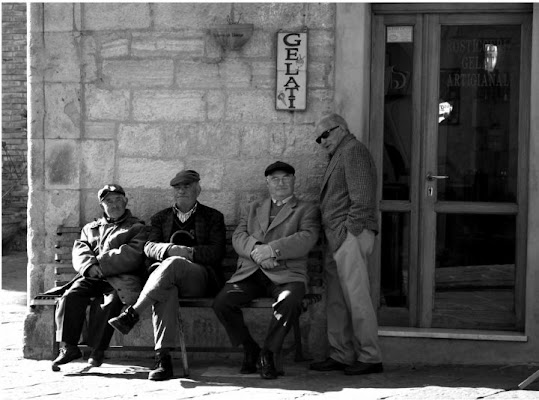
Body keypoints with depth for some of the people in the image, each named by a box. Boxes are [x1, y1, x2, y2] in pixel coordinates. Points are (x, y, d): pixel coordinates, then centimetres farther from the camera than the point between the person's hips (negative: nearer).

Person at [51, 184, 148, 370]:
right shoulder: (90, 228, 29)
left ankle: (98, 349, -31)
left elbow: (132, 256, -1)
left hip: (120, 278, -3)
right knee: (70, 296, -26)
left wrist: (100, 264, -9)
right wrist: (89, 266, -13)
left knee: (111, 300, -35)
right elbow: (79, 251, 11)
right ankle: (68, 347, -23)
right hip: (90, 277, 3)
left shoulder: (137, 228, 16)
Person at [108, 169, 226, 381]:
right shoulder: (160, 218, 25)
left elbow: (217, 252, 2)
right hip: (166, 275, 2)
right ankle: (162, 358, -49)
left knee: (173, 263, -37)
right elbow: (149, 247, 8)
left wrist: (188, 252, -14)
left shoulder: (213, 217, 17)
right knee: (166, 290, -39)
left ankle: (132, 313, -41)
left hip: (202, 279, -1)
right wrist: (170, 249, -15)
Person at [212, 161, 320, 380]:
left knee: (289, 303, -37)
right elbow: (238, 237, 10)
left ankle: (267, 353, -15)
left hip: (286, 273, -3)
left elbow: (306, 239, -6)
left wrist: (271, 250, -18)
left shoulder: (307, 210, 14)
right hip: (250, 272, 3)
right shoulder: (252, 209, 25)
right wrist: (255, 250, -13)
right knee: (221, 302, -23)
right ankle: (249, 348, 0)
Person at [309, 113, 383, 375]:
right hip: (336, 238, 10)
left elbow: (362, 196, -15)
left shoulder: (353, 150, -4)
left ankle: (370, 357, -7)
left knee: (356, 298, -10)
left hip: (350, 235, -10)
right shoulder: (339, 156, 27)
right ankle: (341, 356, 12)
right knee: (336, 301, 9)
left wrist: (353, 230, -19)